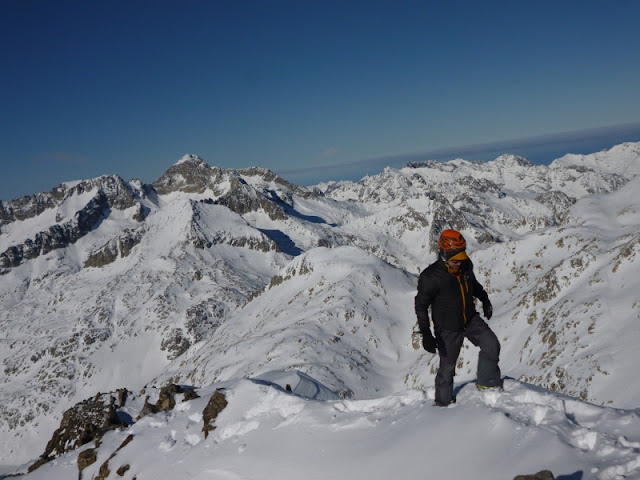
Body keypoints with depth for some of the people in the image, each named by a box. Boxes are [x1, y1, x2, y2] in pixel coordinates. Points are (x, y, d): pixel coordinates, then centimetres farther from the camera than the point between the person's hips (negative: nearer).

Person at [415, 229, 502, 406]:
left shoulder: (465, 265, -8)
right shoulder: (431, 276, -25)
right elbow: (421, 305, -17)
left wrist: (485, 300, 18)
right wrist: (426, 334, -22)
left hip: (471, 319, 5)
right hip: (447, 328, -5)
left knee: (491, 345, -11)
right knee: (447, 366, 7)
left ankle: (487, 382, 13)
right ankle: (443, 402, 30)